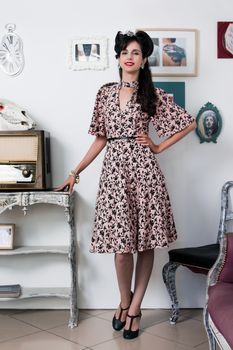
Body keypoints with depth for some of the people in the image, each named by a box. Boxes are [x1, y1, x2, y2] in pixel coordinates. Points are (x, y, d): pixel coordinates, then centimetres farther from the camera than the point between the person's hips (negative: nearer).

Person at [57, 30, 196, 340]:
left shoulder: (153, 95, 4)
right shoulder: (105, 93, 12)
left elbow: (189, 123, 6)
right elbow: (101, 138, 14)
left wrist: (158, 147, 2)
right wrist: (76, 171, 11)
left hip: (142, 168, -1)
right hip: (114, 169, 2)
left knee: (145, 242, 3)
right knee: (122, 246, -2)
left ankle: (134, 307, 19)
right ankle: (124, 301, 23)